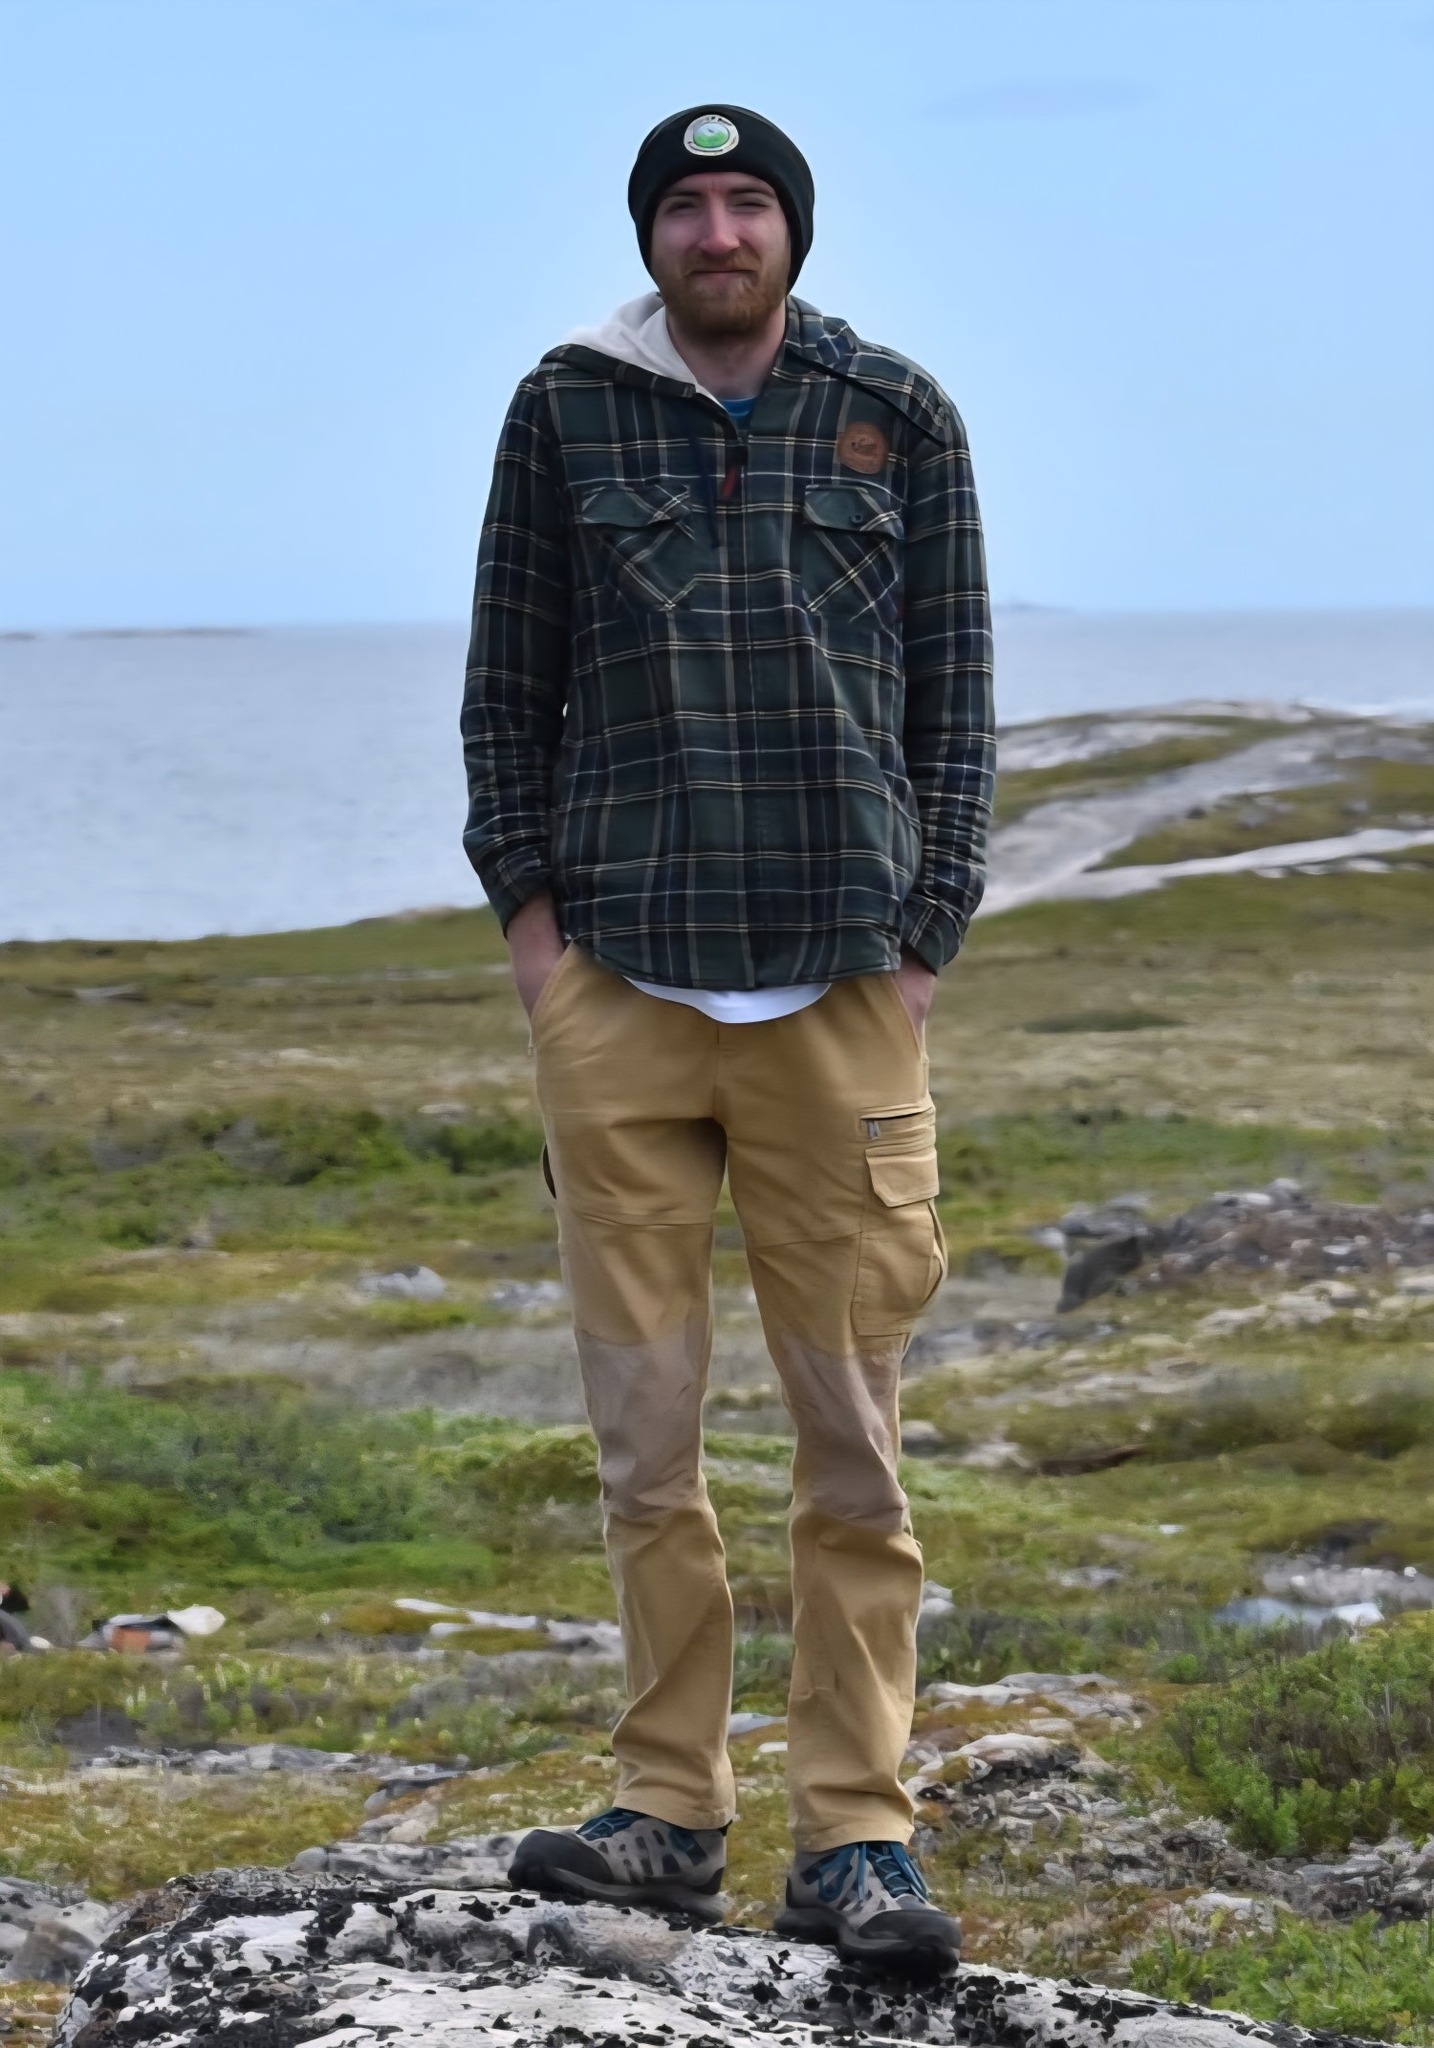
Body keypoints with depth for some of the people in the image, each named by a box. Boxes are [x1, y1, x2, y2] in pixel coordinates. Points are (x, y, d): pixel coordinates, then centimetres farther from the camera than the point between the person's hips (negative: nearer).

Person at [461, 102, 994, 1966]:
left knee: (853, 1439, 0)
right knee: (644, 1430, 3)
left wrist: (923, 943, 0)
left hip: (838, 996, 0)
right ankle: (670, 1814, 13)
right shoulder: (568, 411, 7)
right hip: (620, 991, 1)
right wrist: (529, 909, 2)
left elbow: (956, 698, 8)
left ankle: (856, 1840, 6)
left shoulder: (899, 420, 6)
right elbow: (508, 681, 11)